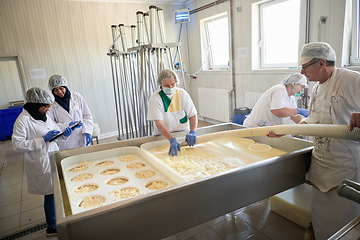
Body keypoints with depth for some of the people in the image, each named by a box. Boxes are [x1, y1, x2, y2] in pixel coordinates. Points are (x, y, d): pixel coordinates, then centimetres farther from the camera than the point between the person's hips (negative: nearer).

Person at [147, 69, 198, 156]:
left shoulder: (182, 93, -1)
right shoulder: (155, 98, -10)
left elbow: (192, 115, -3)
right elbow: (159, 124, -19)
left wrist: (192, 132, -22)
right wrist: (172, 140, -34)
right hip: (163, 137, -1)